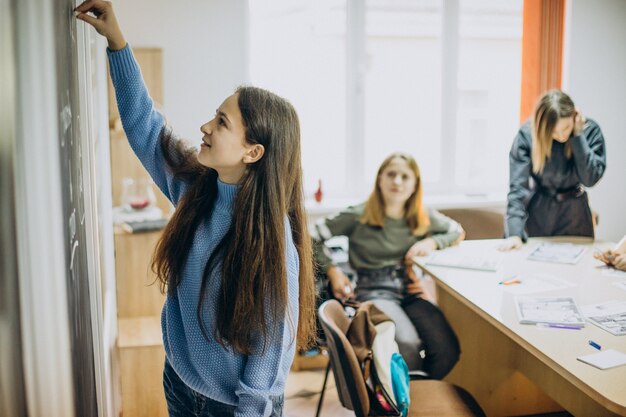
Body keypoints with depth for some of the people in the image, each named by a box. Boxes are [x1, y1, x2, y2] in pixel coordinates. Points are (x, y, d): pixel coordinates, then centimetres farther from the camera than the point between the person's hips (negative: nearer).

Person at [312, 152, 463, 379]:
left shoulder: (423, 218, 11)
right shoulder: (358, 216, -1)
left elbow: (458, 231, 23)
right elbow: (312, 237, 1)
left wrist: (432, 242, 4)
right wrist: (332, 271, -8)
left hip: (410, 291, 5)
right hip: (373, 292, -4)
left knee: (448, 349, -20)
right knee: (407, 342, -33)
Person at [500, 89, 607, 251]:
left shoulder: (590, 130, -14)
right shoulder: (527, 134, -19)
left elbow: (590, 178, -21)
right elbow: (518, 186, -22)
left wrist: (578, 136, -24)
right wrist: (515, 233, -29)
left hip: (574, 212, 1)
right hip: (536, 209, -1)